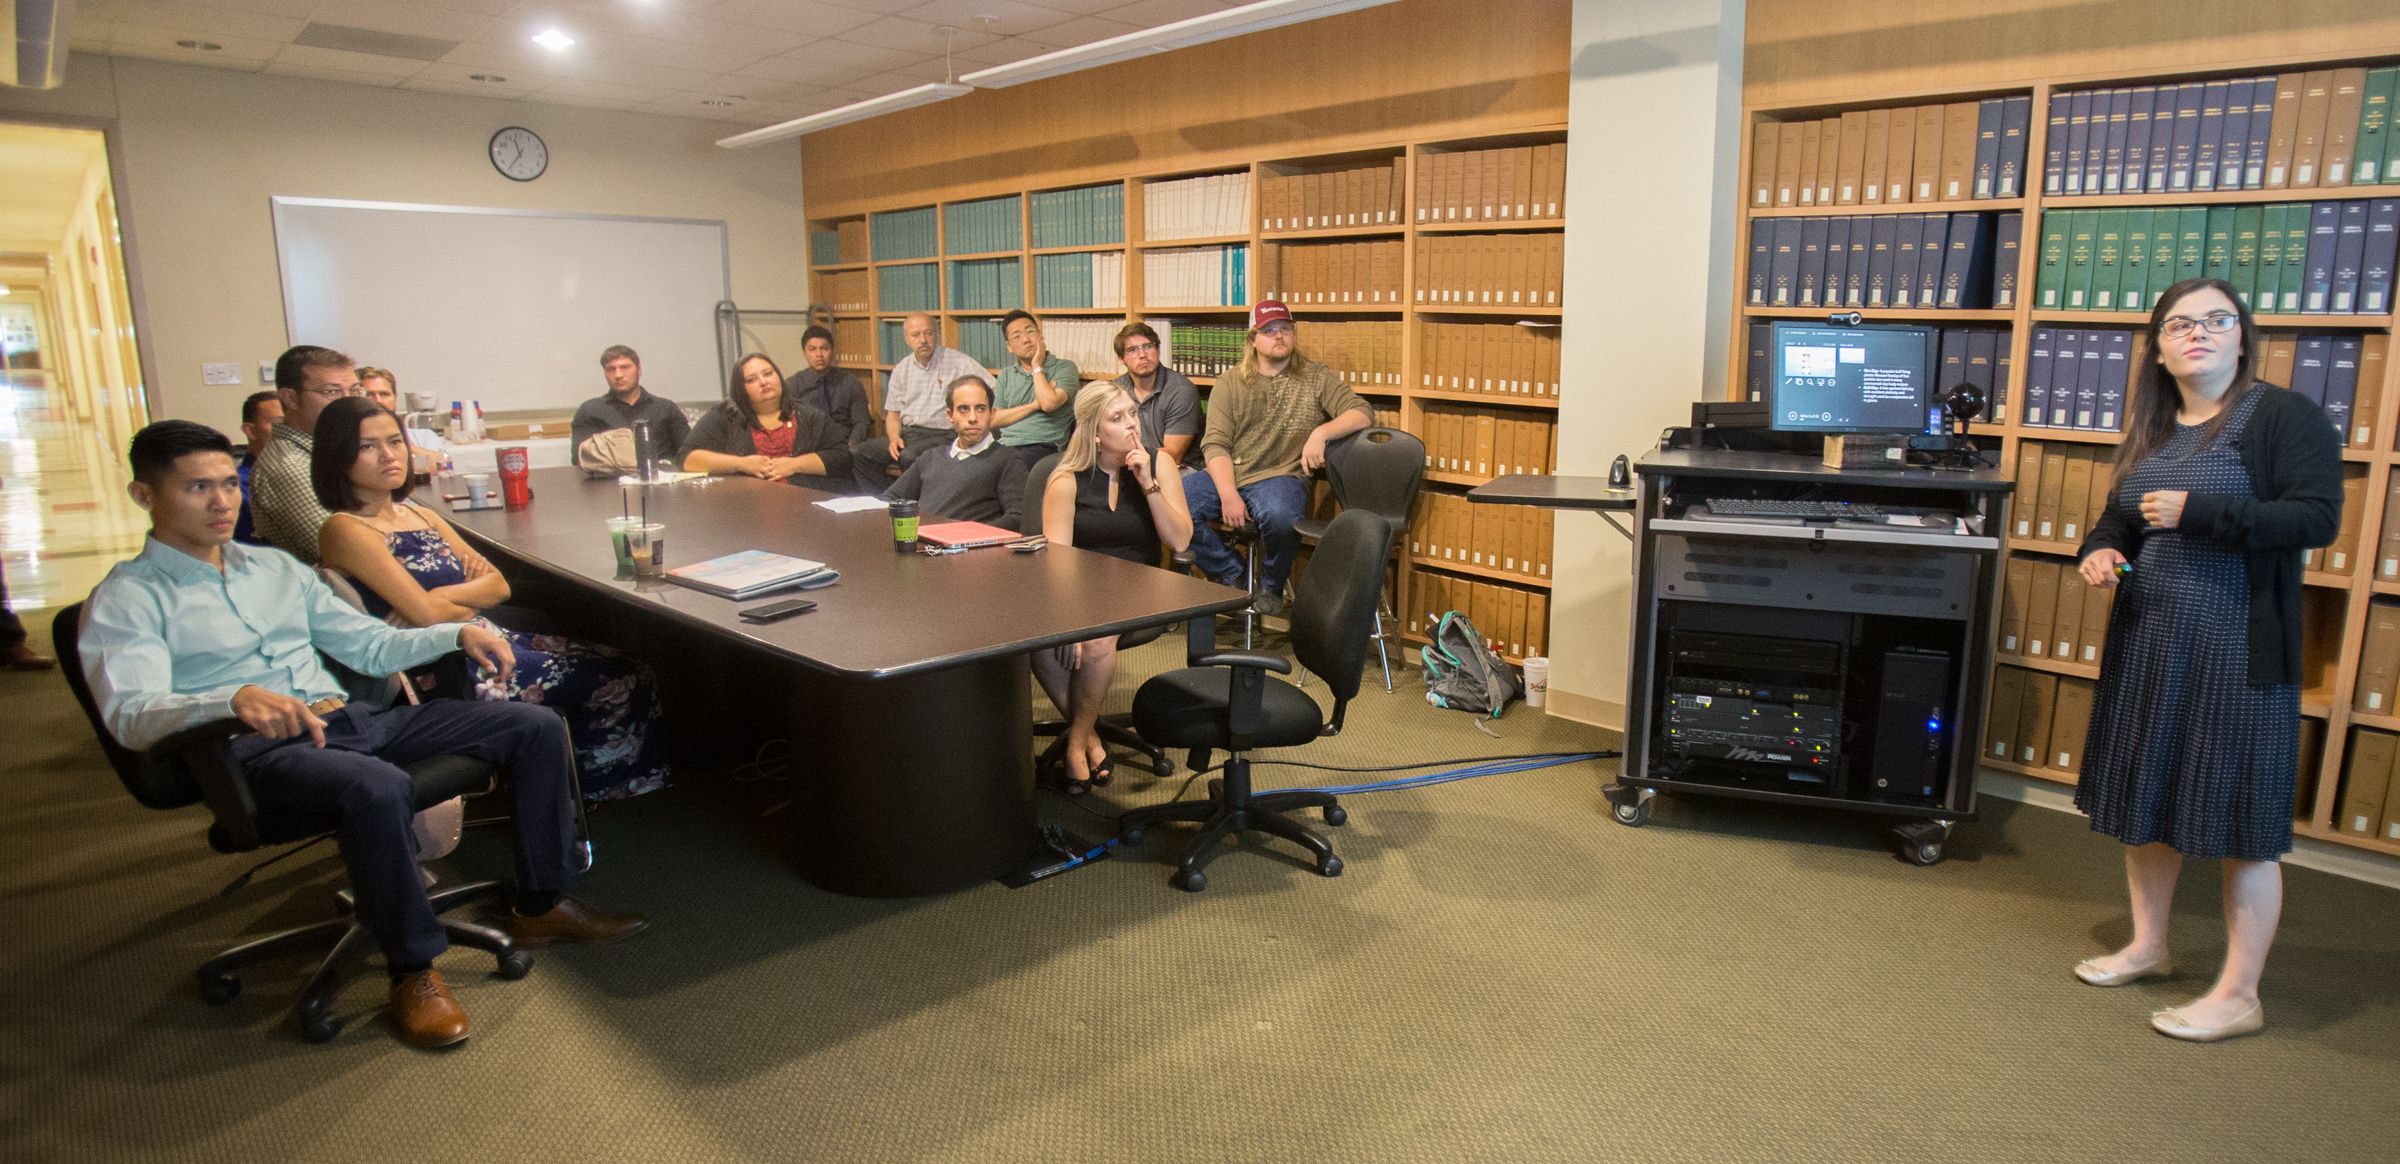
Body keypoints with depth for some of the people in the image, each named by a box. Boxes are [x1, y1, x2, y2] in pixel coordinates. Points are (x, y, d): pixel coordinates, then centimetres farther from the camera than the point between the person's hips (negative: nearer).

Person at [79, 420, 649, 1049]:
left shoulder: (278, 568, 22)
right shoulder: (125, 601, 2)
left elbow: (371, 645, 24)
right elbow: (129, 713, -14)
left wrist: (457, 633, 5)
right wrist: (235, 698, -35)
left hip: (354, 718, 7)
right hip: (261, 749, -7)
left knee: (537, 726, -7)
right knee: (378, 788, -41)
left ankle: (541, 906, 3)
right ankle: (414, 970, -20)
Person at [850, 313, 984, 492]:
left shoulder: (958, 362, -3)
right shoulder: (901, 370, 14)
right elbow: (893, 413, 17)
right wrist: (894, 437, -4)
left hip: (942, 435, -5)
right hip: (907, 433, 5)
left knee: (909, 457, -34)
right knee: (860, 455, -14)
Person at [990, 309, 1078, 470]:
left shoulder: (1065, 367, 6)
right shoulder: (1006, 375, 20)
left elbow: (1049, 404, -12)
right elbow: (993, 419, 7)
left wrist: (1037, 366, 1)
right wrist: (1034, 405, -3)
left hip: (1043, 447, -4)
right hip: (1005, 446, 4)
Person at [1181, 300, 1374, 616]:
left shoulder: (1317, 377, 9)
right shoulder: (1231, 383, 9)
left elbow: (1362, 413, 0)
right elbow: (1215, 444, 0)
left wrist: (1321, 433, -19)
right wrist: (1228, 495, -16)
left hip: (1281, 476, -2)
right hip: (1227, 474, 2)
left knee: (1278, 513, -39)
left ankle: (1271, 589, -6)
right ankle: (1233, 577, -4)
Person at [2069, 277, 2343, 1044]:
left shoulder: (2284, 416, -8)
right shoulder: (2153, 430, 11)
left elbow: (2317, 518, -17)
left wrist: (2199, 513, -23)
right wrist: (2100, 549, 2)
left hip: (2239, 649, -7)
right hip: (2148, 641, 7)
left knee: (2240, 821, 0)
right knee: (2145, 797, 15)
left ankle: (2239, 995, 12)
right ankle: (2148, 948, 32)